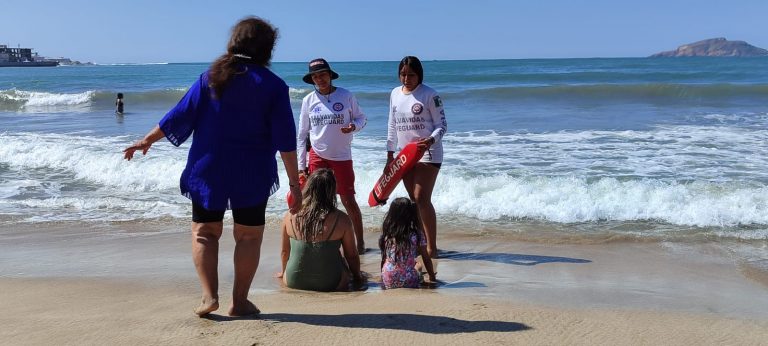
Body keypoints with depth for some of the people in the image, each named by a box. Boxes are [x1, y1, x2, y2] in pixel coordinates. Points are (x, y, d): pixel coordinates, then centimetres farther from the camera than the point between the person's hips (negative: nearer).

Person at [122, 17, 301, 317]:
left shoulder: (212, 76, -1)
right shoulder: (274, 85, -6)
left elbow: (180, 115, 1)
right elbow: (285, 140, -9)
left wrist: (148, 140, 14)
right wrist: (294, 183, -5)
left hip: (208, 170, 2)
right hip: (252, 175, -1)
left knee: (204, 232, 14)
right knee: (249, 235, 11)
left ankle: (209, 295, 3)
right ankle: (239, 301, 13)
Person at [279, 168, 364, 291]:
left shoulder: (290, 216, -7)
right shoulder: (341, 219, -14)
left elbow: (284, 252, 6)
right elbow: (352, 256, -2)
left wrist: (284, 272, 27)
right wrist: (357, 276, 19)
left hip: (294, 282, 2)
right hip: (329, 284, -2)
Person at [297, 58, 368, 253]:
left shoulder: (346, 96, -4)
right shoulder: (308, 100, 2)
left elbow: (361, 118, 6)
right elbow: (302, 134, 6)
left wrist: (354, 126, -19)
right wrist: (301, 164, 4)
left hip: (342, 156, -2)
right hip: (317, 157, 2)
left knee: (348, 201, -1)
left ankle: (360, 241, 13)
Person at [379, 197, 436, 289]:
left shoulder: (387, 235, 2)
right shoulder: (417, 235, -4)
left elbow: (384, 258, 11)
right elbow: (426, 259, 3)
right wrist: (432, 277, 17)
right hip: (408, 282, -2)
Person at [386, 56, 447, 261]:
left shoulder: (430, 95, -9)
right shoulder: (395, 94, 9)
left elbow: (442, 125, -9)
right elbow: (392, 126, 15)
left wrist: (431, 140, -28)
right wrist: (390, 153, 13)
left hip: (427, 152, -6)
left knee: (422, 199, -13)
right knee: (414, 200, 10)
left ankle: (431, 248, -8)